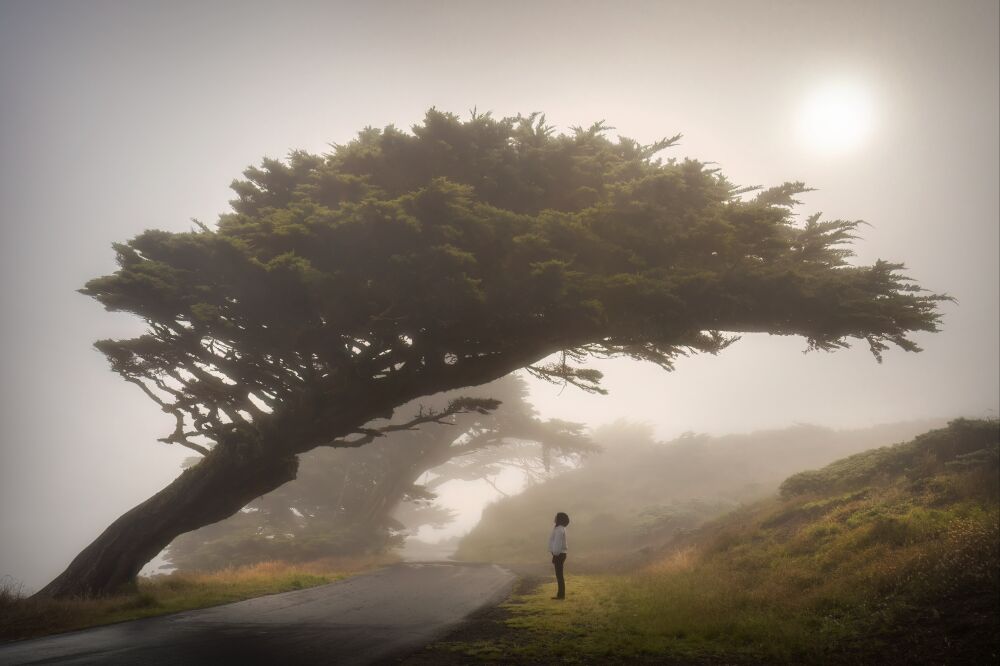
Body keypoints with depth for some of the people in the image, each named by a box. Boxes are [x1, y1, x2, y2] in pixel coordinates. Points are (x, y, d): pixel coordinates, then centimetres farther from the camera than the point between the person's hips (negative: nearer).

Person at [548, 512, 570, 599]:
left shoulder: (559, 529, -18)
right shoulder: (561, 529, 15)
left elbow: (558, 543, -22)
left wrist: (555, 555, -20)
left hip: (559, 555, -10)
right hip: (560, 554, 10)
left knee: (559, 574, -6)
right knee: (559, 575, 13)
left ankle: (561, 594, -2)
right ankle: (561, 594, 17)